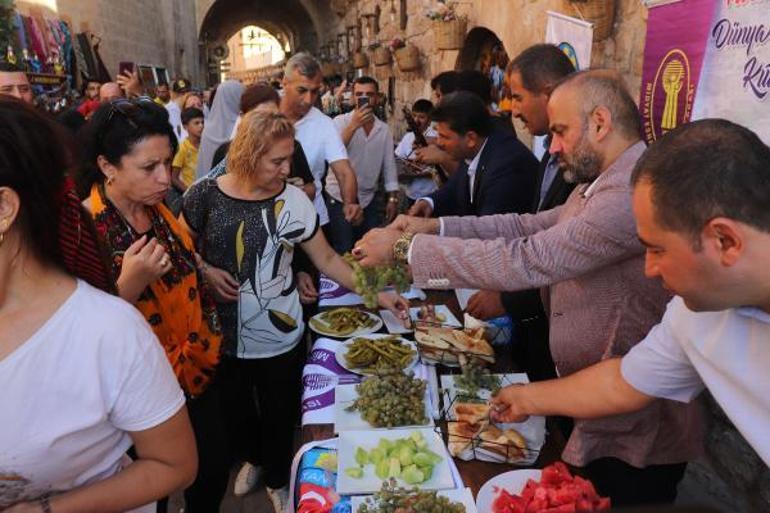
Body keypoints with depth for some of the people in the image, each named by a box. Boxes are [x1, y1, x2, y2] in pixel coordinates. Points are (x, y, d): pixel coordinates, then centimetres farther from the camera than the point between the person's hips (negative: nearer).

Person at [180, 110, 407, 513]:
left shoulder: (293, 201, -11)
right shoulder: (205, 195, -11)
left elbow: (327, 259, -6)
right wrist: (205, 271, -16)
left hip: (279, 338, -1)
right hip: (221, 336, 1)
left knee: (280, 414, 14)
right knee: (235, 411, 21)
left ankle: (277, 480, 43)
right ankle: (254, 458, 54)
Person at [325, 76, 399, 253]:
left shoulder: (384, 129, 5)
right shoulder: (340, 122, -7)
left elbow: (389, 165, 7)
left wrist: (393, 198, 4)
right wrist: (353, 125, -29)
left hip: (368, 200, 4)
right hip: (340, 199, -4)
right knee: (343, 254, 0)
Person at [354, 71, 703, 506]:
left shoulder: (634, 193, -29)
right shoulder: (605, 181, 5)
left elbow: (522, 261, -33)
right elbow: (532, 226, 6)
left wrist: (404, 248, -25)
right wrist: (436, 226, -3)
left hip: (630, 435, -9)